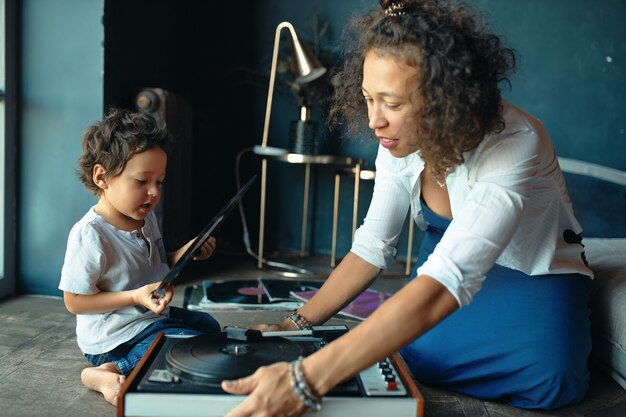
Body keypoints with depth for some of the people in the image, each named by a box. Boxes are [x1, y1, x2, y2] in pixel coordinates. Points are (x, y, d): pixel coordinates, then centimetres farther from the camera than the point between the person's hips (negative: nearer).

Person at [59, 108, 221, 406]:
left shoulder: (146, 218, 1)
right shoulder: (89, 234, -25)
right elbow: (74, 302, -21)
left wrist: (182, 255, -3)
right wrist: (135, 297, -29)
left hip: (152, 316, 9)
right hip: (116, 337, -9)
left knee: (208, 325, 26)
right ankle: (111, 374, -12)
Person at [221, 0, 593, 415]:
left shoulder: (513, 145, -34)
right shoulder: (401, 141, -14)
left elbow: (445, 284, -45)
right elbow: (372, 247, -7)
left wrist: (307, 380, -53)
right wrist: (297, 325, -17)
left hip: (537, 277, -2)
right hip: (450, 263, 3)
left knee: (548, 379, -29)